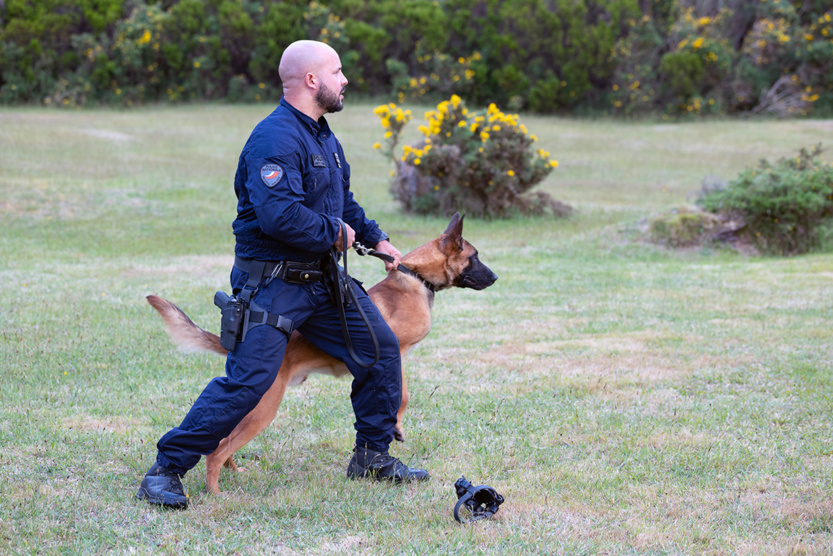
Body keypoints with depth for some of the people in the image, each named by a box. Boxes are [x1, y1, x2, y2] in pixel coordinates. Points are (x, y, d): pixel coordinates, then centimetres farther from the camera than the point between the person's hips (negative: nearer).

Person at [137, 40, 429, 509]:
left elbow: (342, 201, 30)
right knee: (248, 382, -15)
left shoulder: (322, 135, 14)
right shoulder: (276, 139, -20)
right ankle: (166, 470, -4)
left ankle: (373, 455, 24)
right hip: (272, 282, -9)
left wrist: (374, 238, 19)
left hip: (322, 276, 10)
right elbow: (281, 215, -31)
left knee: (382, 347, 9)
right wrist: (336, 233, -17)